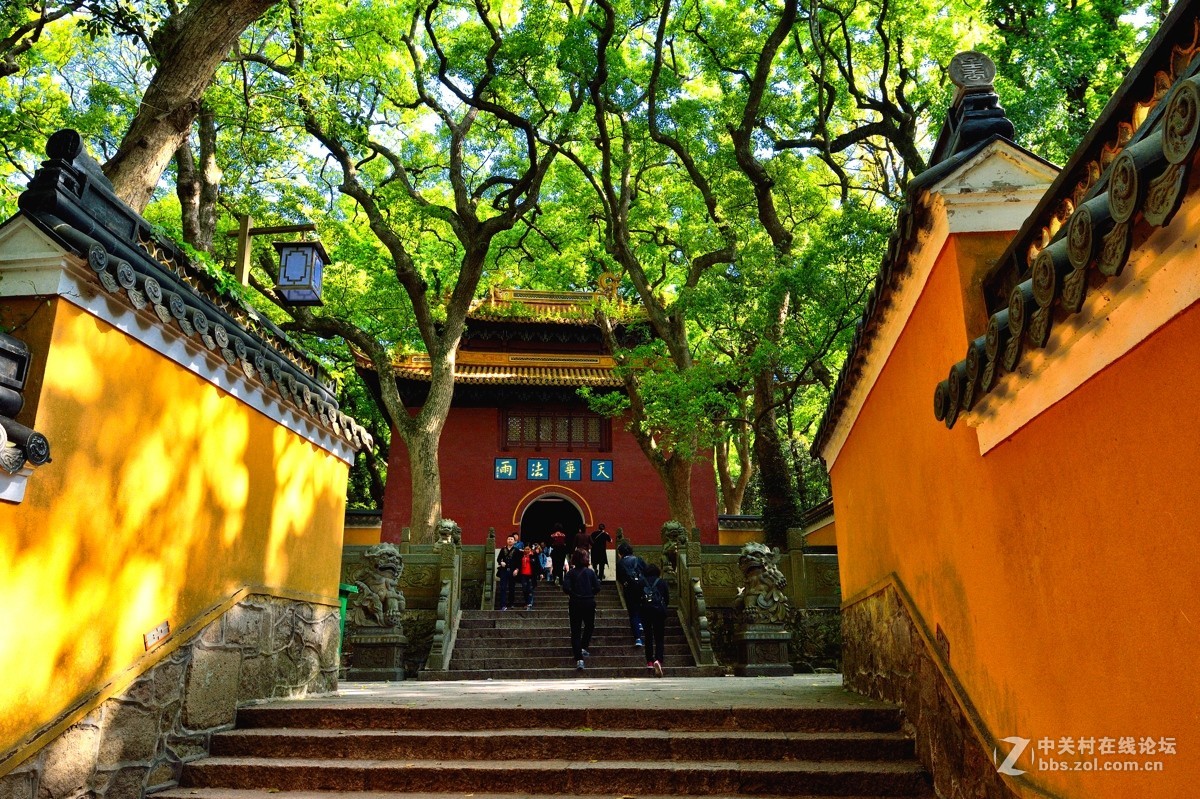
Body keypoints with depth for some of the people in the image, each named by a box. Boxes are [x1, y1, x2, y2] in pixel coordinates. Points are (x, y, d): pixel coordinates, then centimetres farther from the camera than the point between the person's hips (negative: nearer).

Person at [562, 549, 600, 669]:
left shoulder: (571, 573, -3)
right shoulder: (590, 572, 0)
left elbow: (566, 587, -15)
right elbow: (597, 587, -5)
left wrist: (573, 594, 3)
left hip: (575, 604, -1)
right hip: (589, 603, 1)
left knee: (576, 631, 3)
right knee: (589, 626, 26)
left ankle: (579, 659, -6)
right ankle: (584, 647, 15)